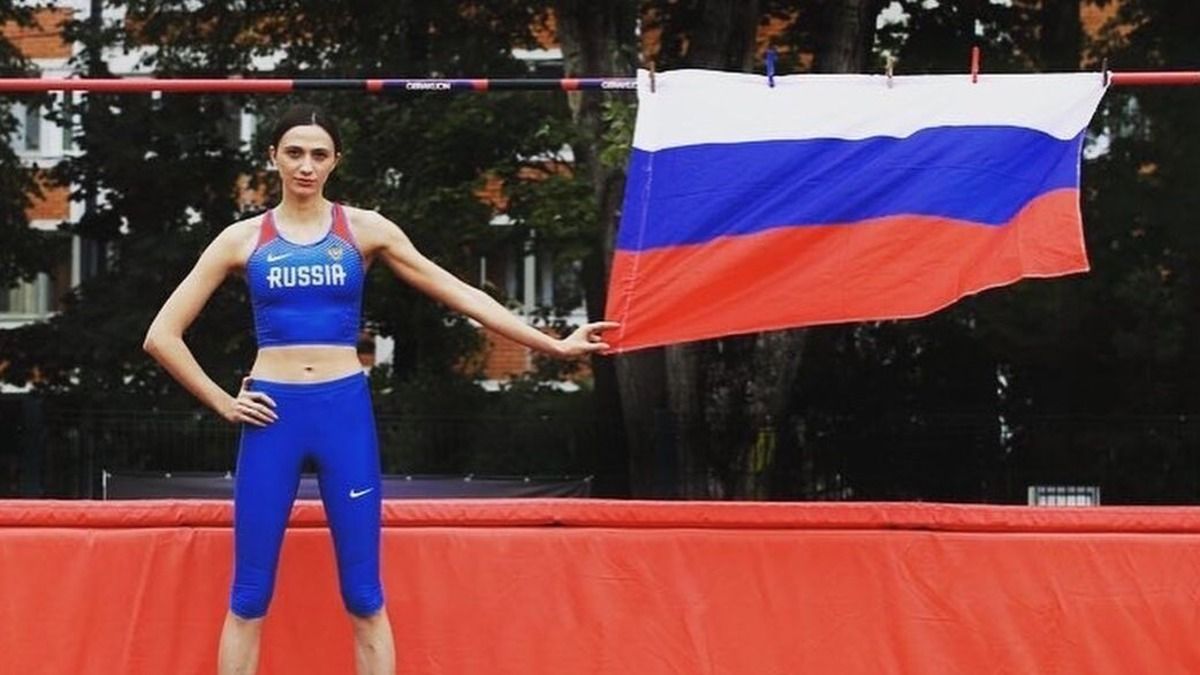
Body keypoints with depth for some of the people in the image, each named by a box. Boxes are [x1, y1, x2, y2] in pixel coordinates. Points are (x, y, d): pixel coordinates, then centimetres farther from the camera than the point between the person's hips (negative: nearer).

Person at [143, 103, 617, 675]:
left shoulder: (364, 229, 5)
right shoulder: (243, 238, 4)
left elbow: (458, 293, 5)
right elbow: (163, 335, 6)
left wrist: (554, 345, 2)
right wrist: (221, 403, -1)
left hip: (345, 410, 0)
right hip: (273, 414, 0)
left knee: (363, 597, 2)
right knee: (249, 597, 2)